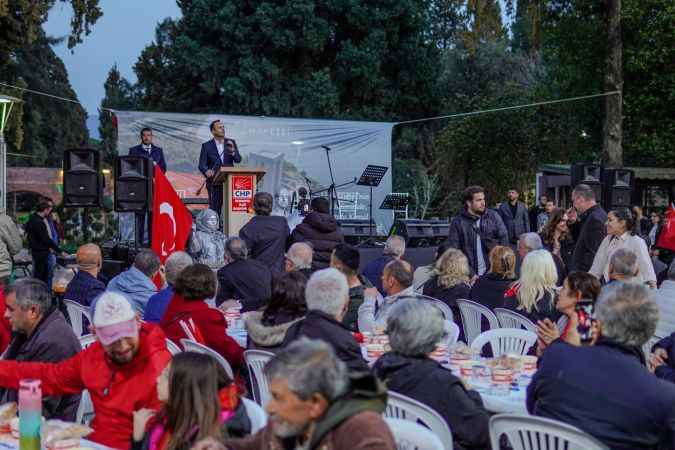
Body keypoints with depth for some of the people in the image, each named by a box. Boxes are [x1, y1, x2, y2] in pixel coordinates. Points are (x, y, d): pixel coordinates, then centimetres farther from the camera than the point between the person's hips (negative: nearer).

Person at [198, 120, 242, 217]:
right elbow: (202, 165, -3)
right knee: (215, 209, 1)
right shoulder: (206, 146, 2)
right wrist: (206, 171, -25)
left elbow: (238, 160, 1)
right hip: (214, 182, -2)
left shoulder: (231, 143, 8)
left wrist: (232, 151, -19)